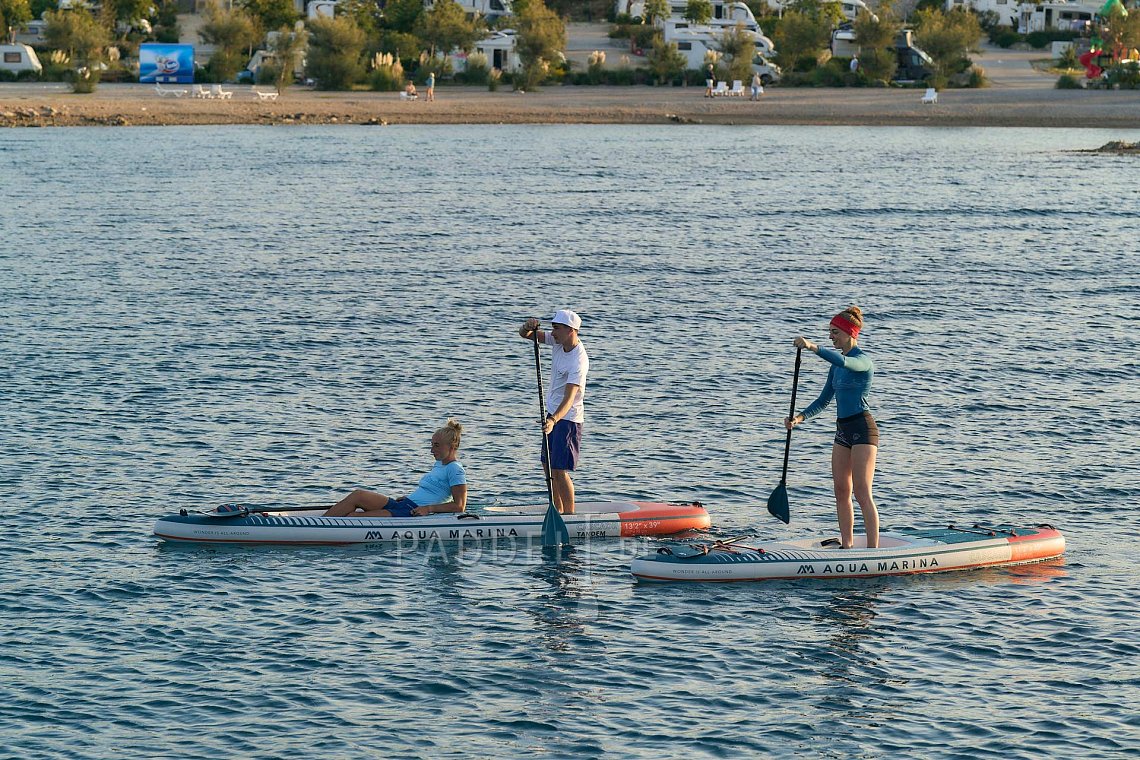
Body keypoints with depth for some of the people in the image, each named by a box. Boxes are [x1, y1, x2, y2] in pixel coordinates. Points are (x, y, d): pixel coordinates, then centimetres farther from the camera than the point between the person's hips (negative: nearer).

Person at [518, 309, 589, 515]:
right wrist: (528, 327, -19)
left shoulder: (578, 361, -26)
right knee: (548, 466, 15)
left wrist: (553, 420, -48)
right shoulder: (559, 341, -1)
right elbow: (524, 335, 5)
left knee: (559, 471, -13)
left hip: (567, 418, -9)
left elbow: (569, 398, -34)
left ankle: (569, 515, -9)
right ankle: (557, 511, 25)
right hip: (553, 414, 9)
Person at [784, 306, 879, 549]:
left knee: (862, 493, -11)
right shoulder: (837, 363, 15)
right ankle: (846, 546, 15)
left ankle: (873, 550, -11)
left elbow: (843, 362, -36)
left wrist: (813, 347, -45)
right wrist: (800, 417, 3)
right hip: (843, 430, 9)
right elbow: (823, 401, 17)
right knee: (841, 492, 9)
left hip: (862, 428, -9)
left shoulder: (862, 360, -11)